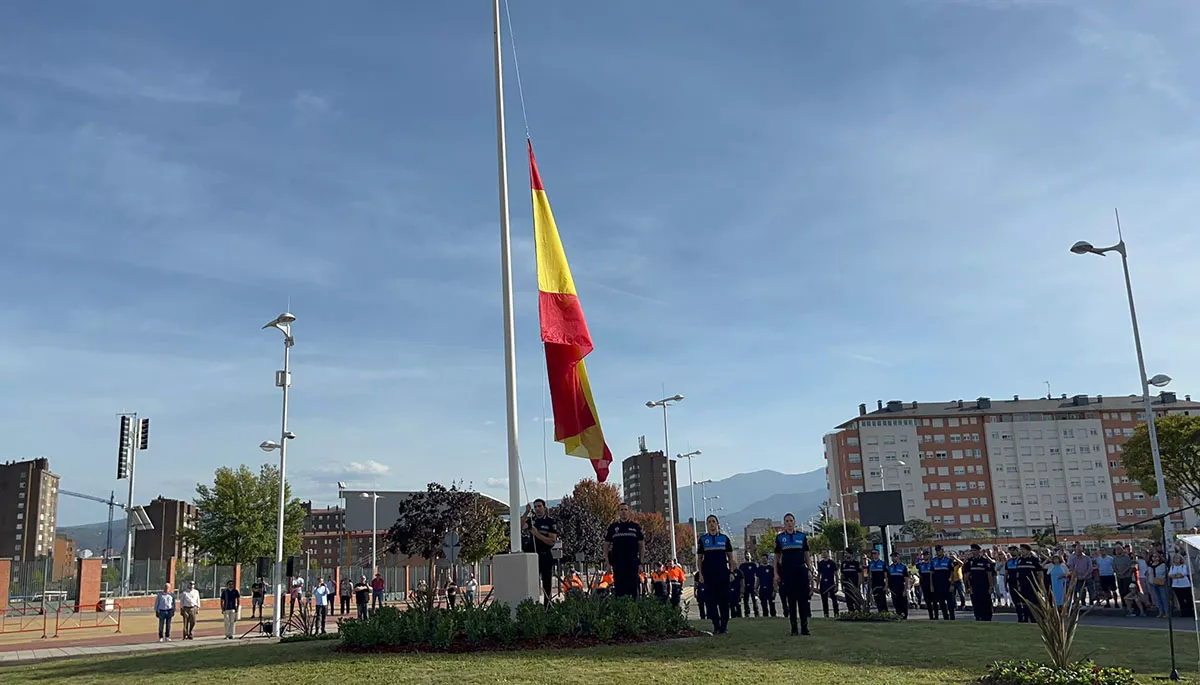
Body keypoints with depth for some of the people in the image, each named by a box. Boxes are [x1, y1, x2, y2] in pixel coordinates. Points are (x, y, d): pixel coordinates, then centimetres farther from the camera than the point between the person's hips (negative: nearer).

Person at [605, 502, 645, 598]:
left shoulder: (636, 527, 8)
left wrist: (640, 562, 4)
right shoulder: (613, 527, 8)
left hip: (633, 563, 0)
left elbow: (642, 545, 11)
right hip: (618, 564, 0)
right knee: (618, 589, 0)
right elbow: (606, 545, 11)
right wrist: (608, 562, 3)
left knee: (633, 588, 0)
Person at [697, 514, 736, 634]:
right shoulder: (703, 539, 6)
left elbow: (730, 556, 10)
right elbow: (699, 558, 9)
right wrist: (700, 574, 3)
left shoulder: (724, 538, 5)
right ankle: (716, 625, 7)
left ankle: (724, 625, 8)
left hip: (723, 572, 0)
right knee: (711, 598, -1)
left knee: (723, 598, 0)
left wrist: (731, 570, 1)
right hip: (709, 573, 0)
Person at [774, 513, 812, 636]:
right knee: (791, 599, 2)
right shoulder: (779, 537, 7)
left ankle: (804, 628, 1)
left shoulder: (802, 536, 7)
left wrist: (809, 570, 5)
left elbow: (806, 554, 10)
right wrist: (776, 572, 3)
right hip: (787, 571, 0)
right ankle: (794, 629, 6)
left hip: (801, 570, 0)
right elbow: (777, 556, 9)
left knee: (803, 598, -3)